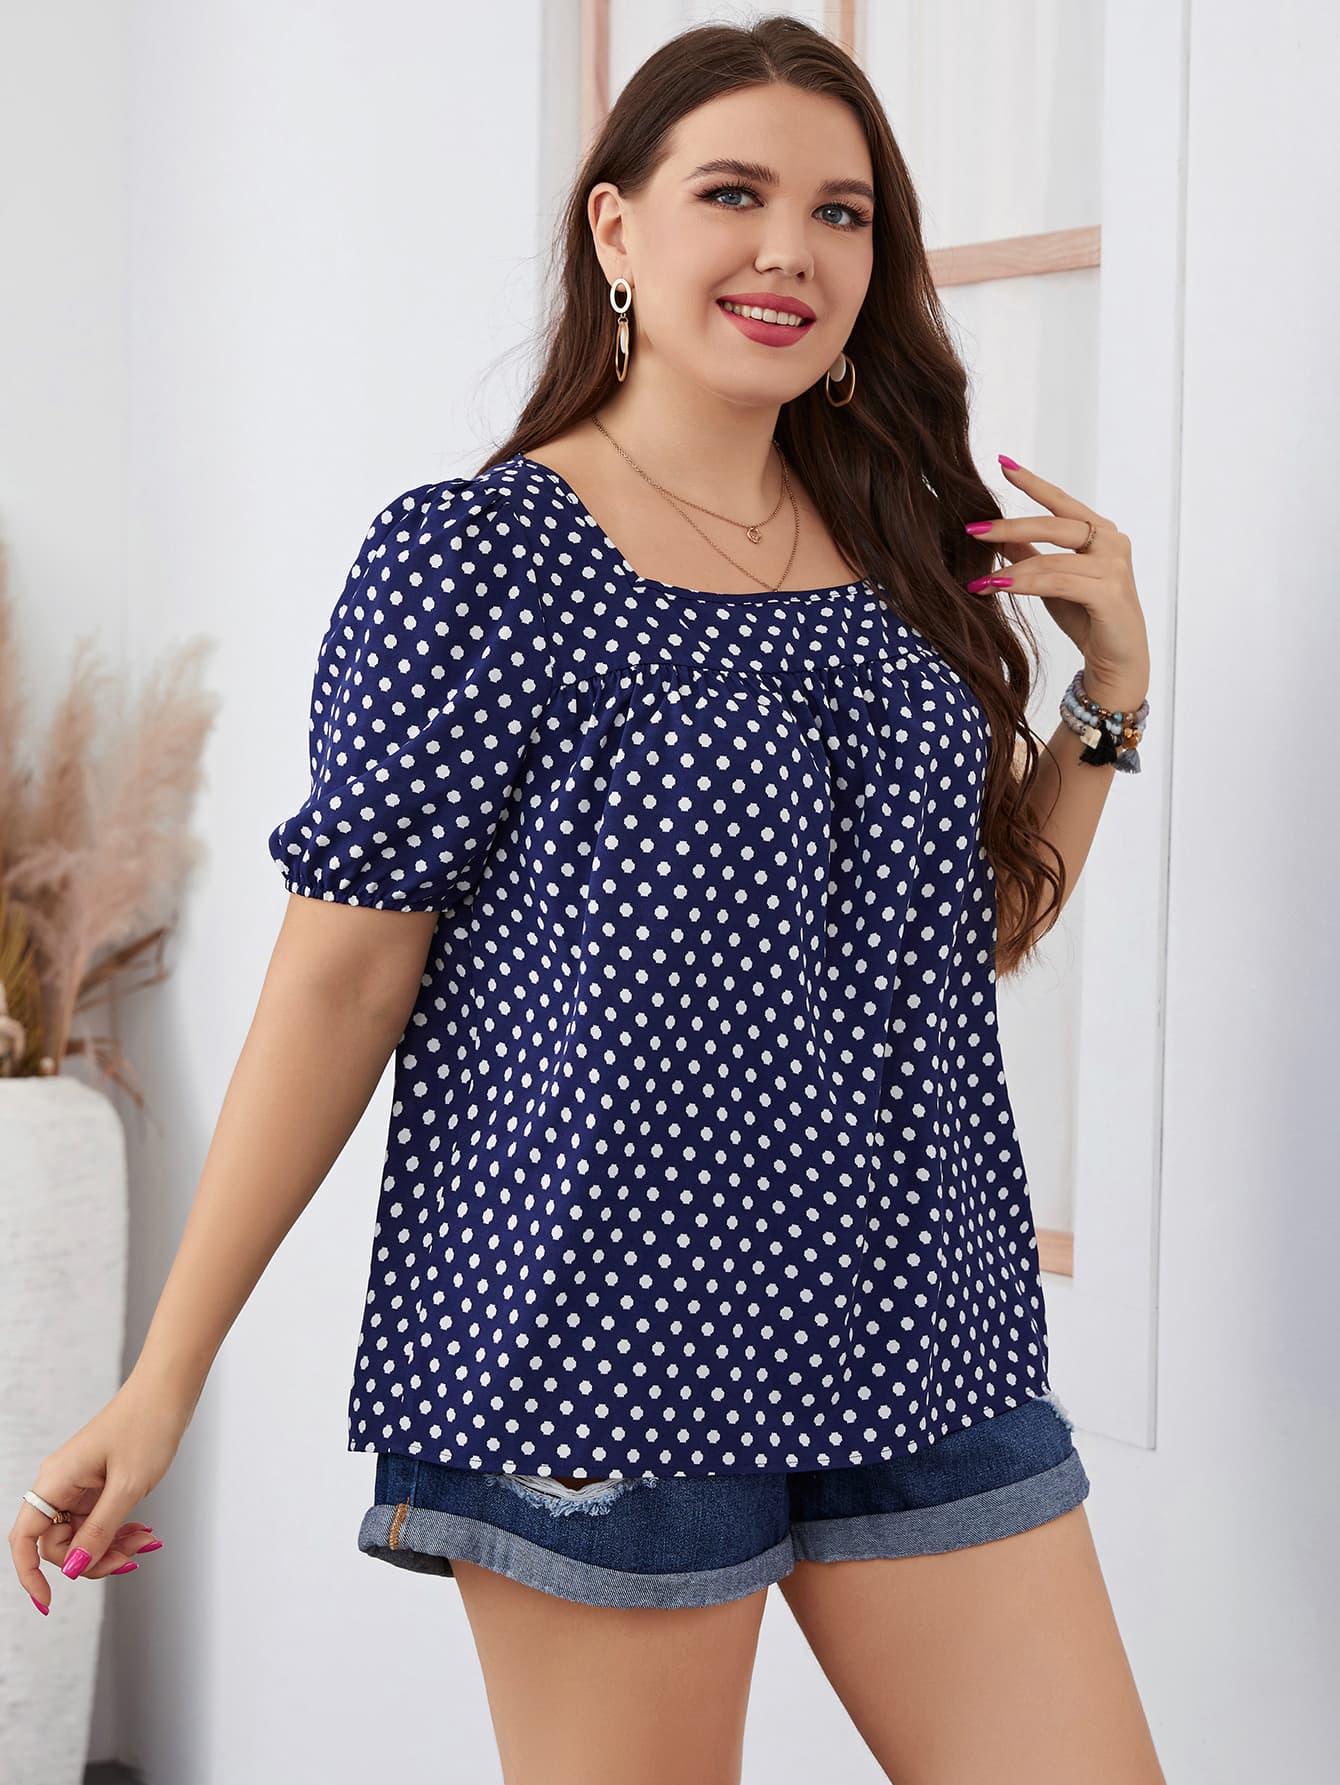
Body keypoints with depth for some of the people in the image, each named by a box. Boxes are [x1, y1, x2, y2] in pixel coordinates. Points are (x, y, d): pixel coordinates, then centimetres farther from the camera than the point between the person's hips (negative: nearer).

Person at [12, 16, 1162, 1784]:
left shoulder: (906, 552, 11)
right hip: (610, 1351, -5)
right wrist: (165, 1375, -8)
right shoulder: (473, 559, -6)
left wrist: (1110, 692, 7)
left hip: (921, 1339, 6)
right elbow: (341, 974, -7)